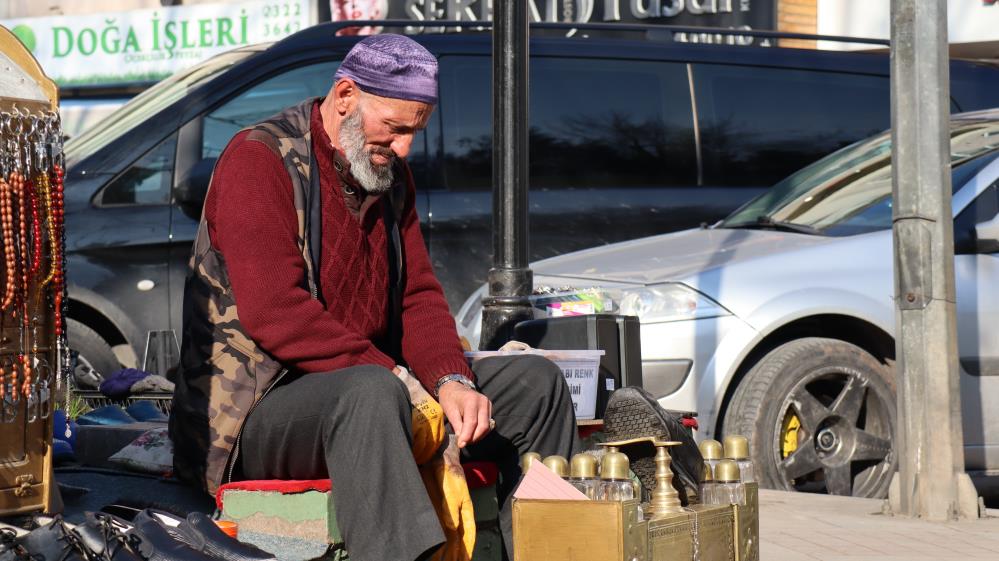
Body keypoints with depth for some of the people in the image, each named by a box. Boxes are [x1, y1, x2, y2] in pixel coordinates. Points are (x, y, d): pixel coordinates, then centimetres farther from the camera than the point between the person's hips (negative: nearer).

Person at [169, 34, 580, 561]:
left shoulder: (391, 176, 14)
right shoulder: (259, 160, -12)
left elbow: (418, 296, 11)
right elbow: (274, 314, -23)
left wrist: (451, 380, -9)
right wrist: (385, 374, -23)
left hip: (363, 388, 9)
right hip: (255, 414, -8)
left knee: (534, 382, 4)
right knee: (372, 393, -40)